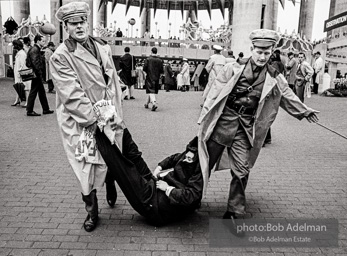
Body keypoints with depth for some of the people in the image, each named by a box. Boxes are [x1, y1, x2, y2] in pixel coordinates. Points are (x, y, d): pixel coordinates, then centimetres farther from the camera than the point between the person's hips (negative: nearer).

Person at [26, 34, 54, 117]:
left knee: (42, 91, 14)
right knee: (33, 92, -4)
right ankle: (29, 111, 3)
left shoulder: (37, 49, 17)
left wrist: (40, 73, 14)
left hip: (37, 74, 11)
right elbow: (35, 63, -22)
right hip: (36, 74, -11)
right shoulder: (34, 50, -14)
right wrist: (40, 73, -20)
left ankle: (46, 109, 21)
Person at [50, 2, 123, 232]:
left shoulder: (103, 47, 6)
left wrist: (115, 115, -1)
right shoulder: (60, 56, -9)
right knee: (87, 168, 3)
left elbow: (114, 82, 6)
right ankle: (92, 211, 24)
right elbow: (72, 94, -15)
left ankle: (110, 184, 46)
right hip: (80, 123, -4)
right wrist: (94, 120, -17)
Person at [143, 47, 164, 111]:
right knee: (152, 91, 16)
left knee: (151, 91, -7)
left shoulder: (148, 59, -7)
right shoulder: (160, 60, 2)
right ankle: (147, 104, 30)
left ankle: (154, 103, -28)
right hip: (156, 78, 4)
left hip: (150, 78, -4)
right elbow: (162, 71, 0)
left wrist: (146, 73, 9)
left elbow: (144, 68, -10)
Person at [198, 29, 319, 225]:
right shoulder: (233, 69, -5)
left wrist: (304, 111, 26)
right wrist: (204, 119, -6)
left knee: (241, 171, 1)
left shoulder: (274, 78, 3)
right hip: (223, 122, -1)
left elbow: (288, 96, 18)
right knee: (205, 163, 9)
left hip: (245, 128, 2)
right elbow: (215, 93, -4)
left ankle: (233, 212, 18)